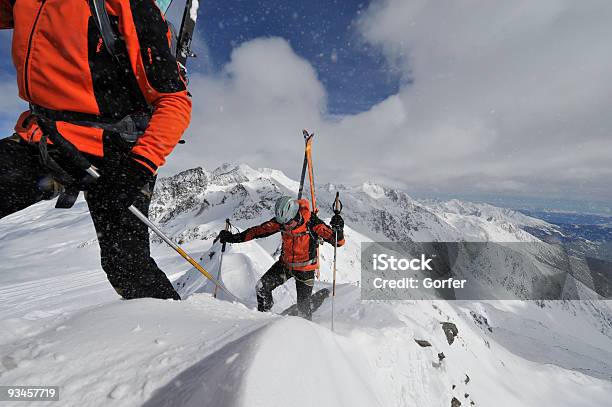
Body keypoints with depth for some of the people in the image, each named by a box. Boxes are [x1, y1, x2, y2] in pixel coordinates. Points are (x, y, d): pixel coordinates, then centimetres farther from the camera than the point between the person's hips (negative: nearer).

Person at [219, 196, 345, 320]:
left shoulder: (312, 222, -27)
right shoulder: (280, 221, -16)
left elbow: (338, 241, -26)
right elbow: (258, 230, -6)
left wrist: (338, 229, -48)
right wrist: (234, 237, -9)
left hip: (305, 269, -3)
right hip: (285, 264, 4)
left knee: (303, 306, 3)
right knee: (261, 287, -5)